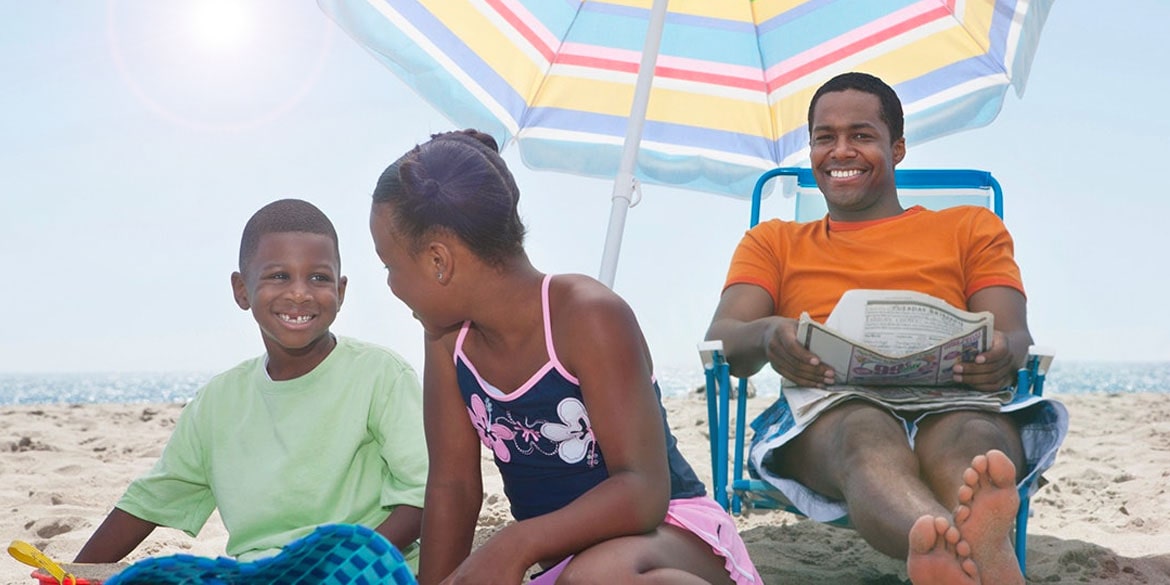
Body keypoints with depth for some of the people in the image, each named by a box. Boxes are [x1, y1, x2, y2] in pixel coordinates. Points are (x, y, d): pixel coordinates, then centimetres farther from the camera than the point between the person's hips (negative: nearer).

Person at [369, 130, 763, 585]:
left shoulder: (588, 317, -21)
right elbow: (451, 486, 2)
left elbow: (642, 489, -26)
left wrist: (515, 546, -39)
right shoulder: (448, 336, -1)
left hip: (665, 529, -6)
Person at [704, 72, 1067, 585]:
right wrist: (766, 336, -16)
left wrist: (1004, 353, -15)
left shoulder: (971, 228, 28)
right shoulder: (773, 242, 28)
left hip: (951, 402, 1)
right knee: (867, 434, -40)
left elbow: (1013, 335, 13)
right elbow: (719, 339, 11)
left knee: (971, 437, -38)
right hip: (827, 410, -1)